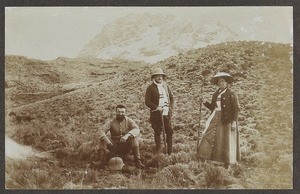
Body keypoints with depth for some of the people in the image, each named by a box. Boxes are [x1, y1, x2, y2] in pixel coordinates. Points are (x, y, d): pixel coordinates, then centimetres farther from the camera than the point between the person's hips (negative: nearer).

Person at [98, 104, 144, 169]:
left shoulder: (129, 121, -4)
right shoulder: (112, 122, -2)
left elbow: (137, 130, -20)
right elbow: (102, 130, -13)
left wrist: (127, 135, -40)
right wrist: (107, 141, -34)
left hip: (126, 147, -1)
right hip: (115, 146, 1)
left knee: (133, 138, -29)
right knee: (103, 139, -22)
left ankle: (137, 161, -27)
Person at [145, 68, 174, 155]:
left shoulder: (166, 86, 13)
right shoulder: (150, 88, -2)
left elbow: (171, 98, 19)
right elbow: (147, 101, -6)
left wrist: (170, 107, 3)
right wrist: (156, 108, -16)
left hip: (167, 113, 4)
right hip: (156, 114, -3)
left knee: (169, 131, 3)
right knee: (157, 132, 4)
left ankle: (169, 150, 14)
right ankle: (158, 150, 14)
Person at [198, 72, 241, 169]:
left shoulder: (231, 94, -4)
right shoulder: (216, 94, 15)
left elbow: (236, 109, -8)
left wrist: (234, 121, -16)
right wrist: (205, 102, 1)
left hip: (226, 120, -6)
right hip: (215, 119, 6)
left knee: (226, 141, 0)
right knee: (207, 137, -3)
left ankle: (227, 163, 11)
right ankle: (202, 161, -2)